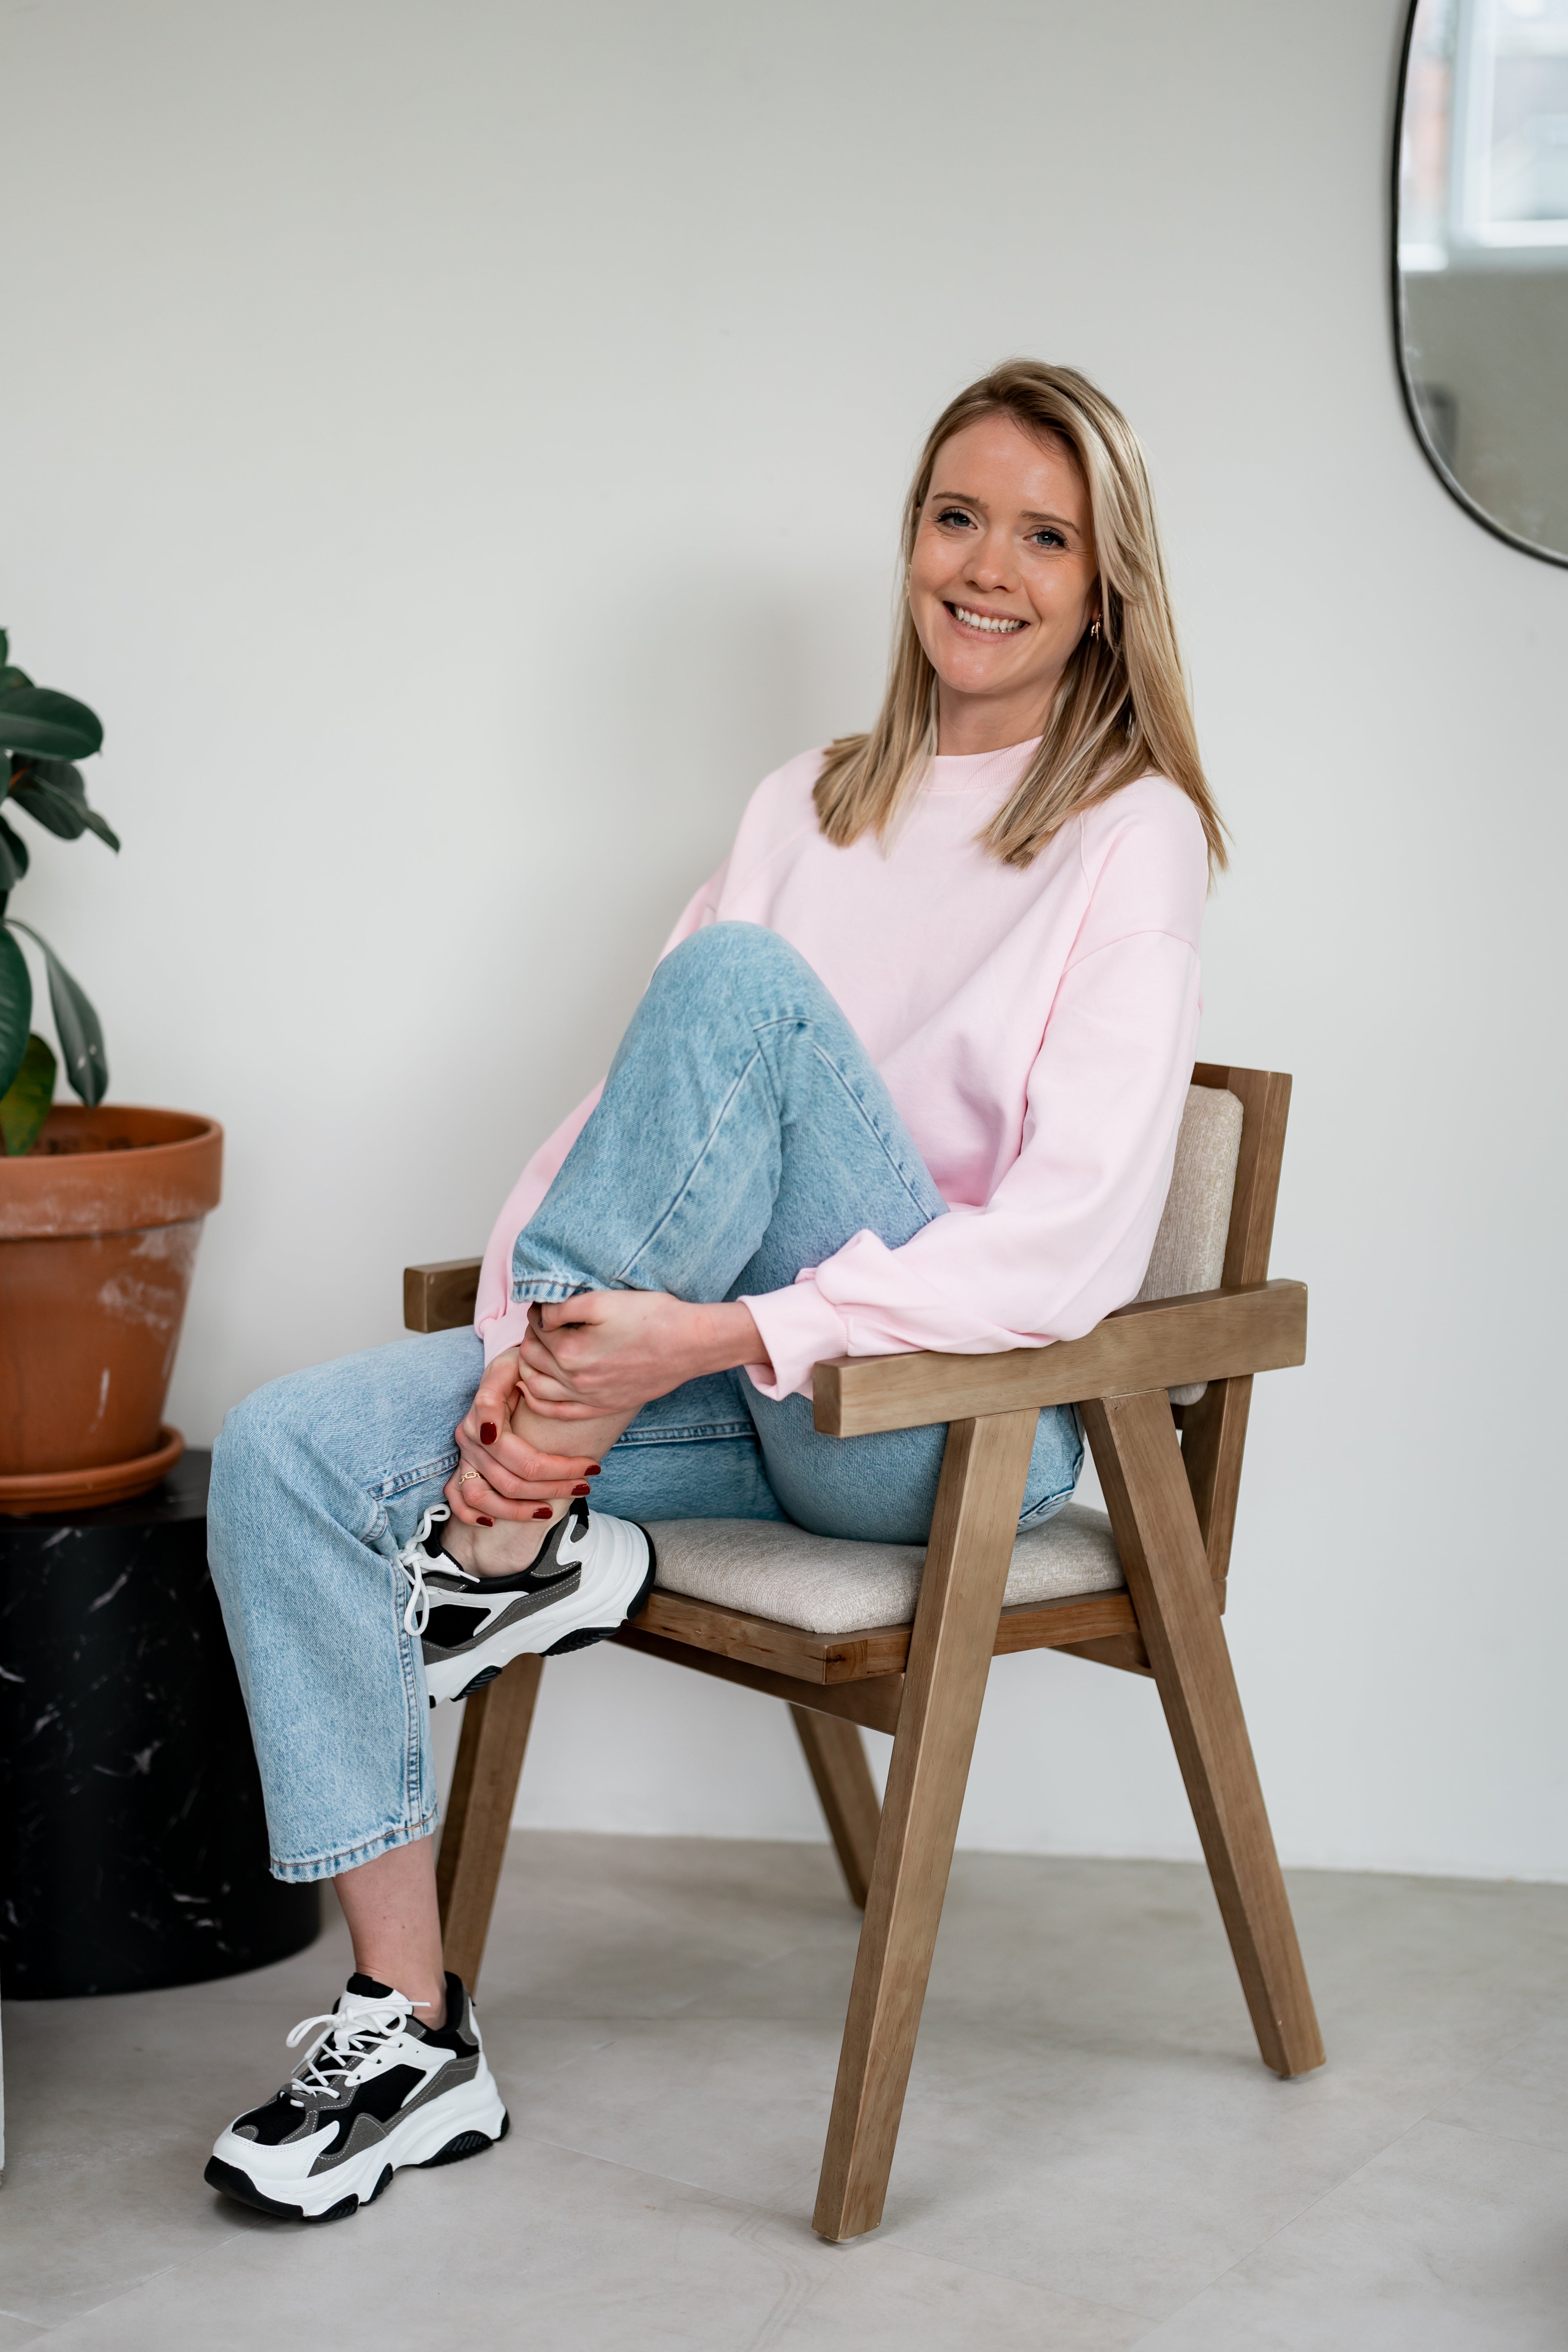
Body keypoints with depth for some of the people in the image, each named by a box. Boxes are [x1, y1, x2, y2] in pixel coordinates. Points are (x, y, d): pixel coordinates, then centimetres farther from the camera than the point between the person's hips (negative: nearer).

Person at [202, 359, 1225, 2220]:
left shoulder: (1129, 833, -4)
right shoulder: (809, 808, 15)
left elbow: (1074, 1233, -17)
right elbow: (627, 1101, 8)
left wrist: (732, 1329, -26)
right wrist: (535, 1356, -10)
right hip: (736, 1387, 6)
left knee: (740, 977, -28)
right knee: (287, 1451, -15)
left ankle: (527, 1537, -18)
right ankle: (412, 2040, -9)